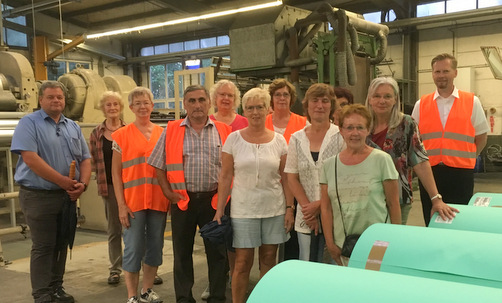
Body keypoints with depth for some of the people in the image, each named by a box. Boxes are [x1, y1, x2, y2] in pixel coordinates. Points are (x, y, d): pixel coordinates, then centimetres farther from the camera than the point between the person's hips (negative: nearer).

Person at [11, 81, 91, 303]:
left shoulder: (73, 127, 12)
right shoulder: (29, 123, -7)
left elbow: (85, 159, 11)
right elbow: (31, 159, -19)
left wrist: (82, 184, -8)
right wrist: (63, 181, -19)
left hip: (68, 196, 6)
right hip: (39, 195, -6)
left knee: (62, 244, 13)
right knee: (43, 247, 1)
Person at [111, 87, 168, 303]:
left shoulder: (162, 134, 7)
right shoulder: (121, 135, -1)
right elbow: (116, 173, -1)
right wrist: (121, 204, -7)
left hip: (159, 200, 3)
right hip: (133, 201, -3)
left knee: (155, 247, 11)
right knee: (134, 249, 1)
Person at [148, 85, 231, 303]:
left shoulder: (223, 131, 3)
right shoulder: (171, 131, 2)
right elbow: (159, 166, 6)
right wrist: (168, 192, -2)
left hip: (214, 200, 0)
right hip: (183, 200, 0)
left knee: (217, 251, 7)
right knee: (182, 252, 10)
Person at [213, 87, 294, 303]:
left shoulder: (279, 140, 2)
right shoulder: (234, 138, -1)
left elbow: (285, 178, 5)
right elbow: (225, 177, 0)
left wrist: (289, 208, -1)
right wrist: (220, 210, -3)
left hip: (274, 209, 2)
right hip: (243, 209, -1)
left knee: (269, 259, 10)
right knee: (243, 261, 2)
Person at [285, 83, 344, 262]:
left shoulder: (341, 137, -3)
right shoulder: (296, 139, 8)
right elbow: (292, 178, 6)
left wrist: (320, 204, -11)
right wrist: (307, 207, -5)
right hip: (306, 219, 3)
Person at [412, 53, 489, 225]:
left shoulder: (472, 102, 2)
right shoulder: (421, 104, 5)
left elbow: (481, 138, 8)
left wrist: (466, 159, 4)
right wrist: (425, 160, 2)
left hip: (460, 173, -1)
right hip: (429, 171, 2)